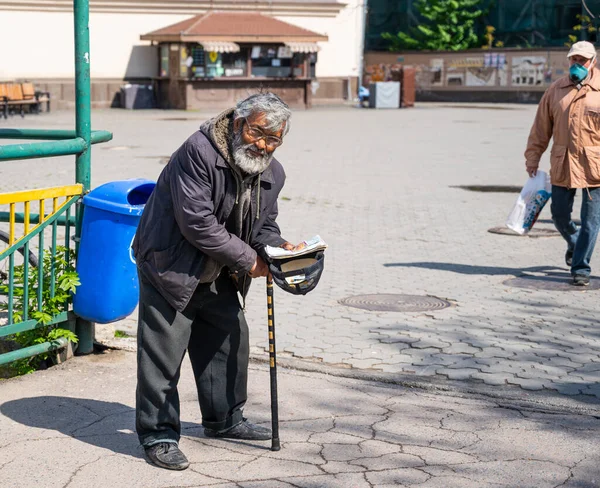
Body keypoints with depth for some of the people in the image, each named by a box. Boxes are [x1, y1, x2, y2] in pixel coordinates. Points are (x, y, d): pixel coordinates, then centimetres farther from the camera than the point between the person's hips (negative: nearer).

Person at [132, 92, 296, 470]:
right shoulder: (199, 152, -25)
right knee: (164, 350, -7)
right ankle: (158, 434, 3)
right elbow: (197, 222, -29)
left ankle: (224, 419, 34)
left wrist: (278, 248, -12)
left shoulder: (272, 174, 0)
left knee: (231, 338, 16)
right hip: (170, 265, -8)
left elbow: (263, 225, 12)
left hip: (217, 275, 8)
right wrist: (247, 260, -23)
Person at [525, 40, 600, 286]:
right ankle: (574, 243, 41)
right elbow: (541, 126, 11)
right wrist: (532, 157, 10)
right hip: (561, 165, 3)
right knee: (559, 215, 10)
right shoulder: (556, 90, 7)